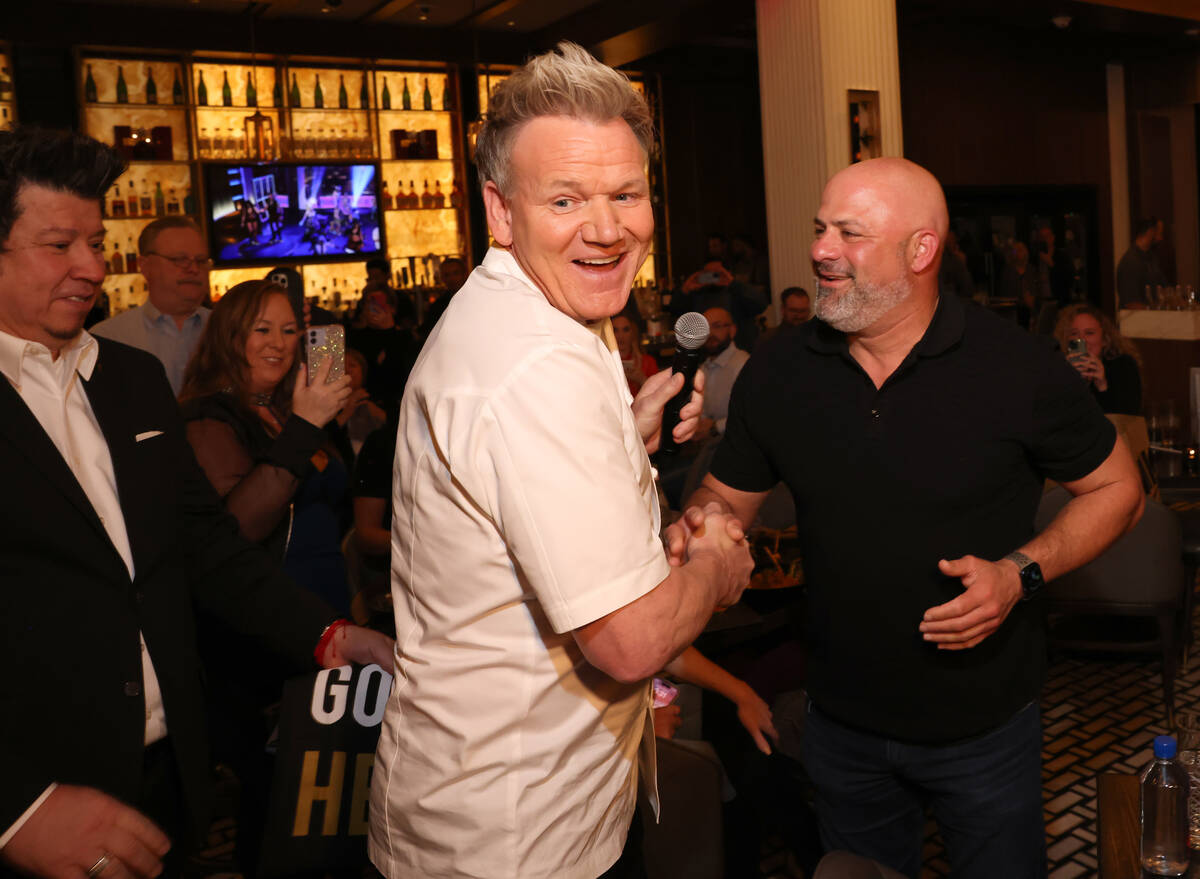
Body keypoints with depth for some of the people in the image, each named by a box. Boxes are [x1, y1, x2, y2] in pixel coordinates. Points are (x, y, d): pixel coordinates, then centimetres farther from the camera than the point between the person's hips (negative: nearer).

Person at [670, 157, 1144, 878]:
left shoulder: (1016, 368, -16)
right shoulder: (779, 373, -7)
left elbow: (1118, 489, -4)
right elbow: (728, 497, 4)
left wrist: (1021, 572, -19)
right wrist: (696, 524, -19)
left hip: (986, 726, -2)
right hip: (842, 723, 3)